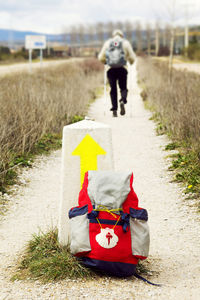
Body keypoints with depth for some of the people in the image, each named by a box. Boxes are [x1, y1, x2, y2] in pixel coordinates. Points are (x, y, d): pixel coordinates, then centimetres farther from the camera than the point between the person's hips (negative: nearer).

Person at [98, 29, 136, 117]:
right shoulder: (125, 43, 6)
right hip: (122, 69, -1)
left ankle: (114, 109, 1)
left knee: (113, 89, 10)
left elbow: (101, 57, 8)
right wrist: (131, 62, 24)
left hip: (111, 69, 1)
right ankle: (122, 101, -19)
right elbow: (132, 57, 2)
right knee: (123, 88, 11)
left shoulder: (107, 43, 9)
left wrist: (105, 62, 28)